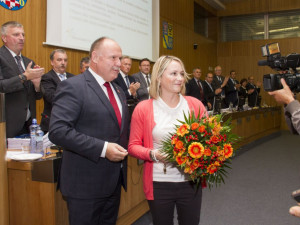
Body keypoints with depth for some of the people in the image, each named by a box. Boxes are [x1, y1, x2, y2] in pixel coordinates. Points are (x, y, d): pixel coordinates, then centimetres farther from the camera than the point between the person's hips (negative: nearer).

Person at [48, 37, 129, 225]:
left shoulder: (119, 91, 13)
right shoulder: (72, 87, -12)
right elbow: (58, 131, -22)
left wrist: (124, 149, 4)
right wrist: (102, 149, -25)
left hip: (115, 181, 8)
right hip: (86, 184, -7)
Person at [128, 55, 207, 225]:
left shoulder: (195, 105, -1)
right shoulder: (143, 108, -6)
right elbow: (133, 146, -1)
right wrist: (153, 154, -18)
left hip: (191, 181, 2)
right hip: (159, 184, -1)